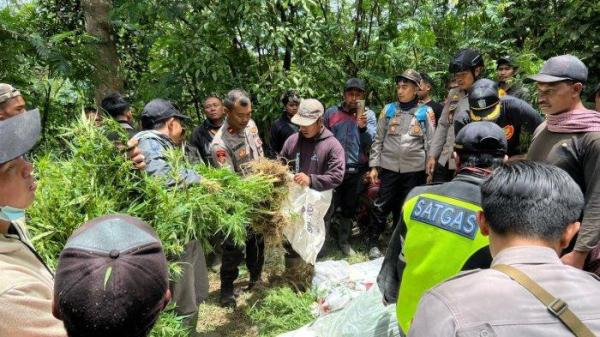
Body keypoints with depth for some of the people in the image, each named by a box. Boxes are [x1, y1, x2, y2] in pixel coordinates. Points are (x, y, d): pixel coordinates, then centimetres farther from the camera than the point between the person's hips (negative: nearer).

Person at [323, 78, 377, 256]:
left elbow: (371, 142, -9)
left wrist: (363, 126, -26)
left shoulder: (369, 115, 3)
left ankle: (344, 241, 30)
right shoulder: (331, 112, 2)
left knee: (349, 208, 15)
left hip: (356, 171, 2)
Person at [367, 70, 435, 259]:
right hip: (388, 167, 1)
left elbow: (430, 143, 1)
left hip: (415, 169, 0)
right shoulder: (389, 109, 4)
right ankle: (372, 243, 16)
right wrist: (373, 166, 0)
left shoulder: (426, 112, 1)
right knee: (382, 206, 4)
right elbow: (378, 140, 5)